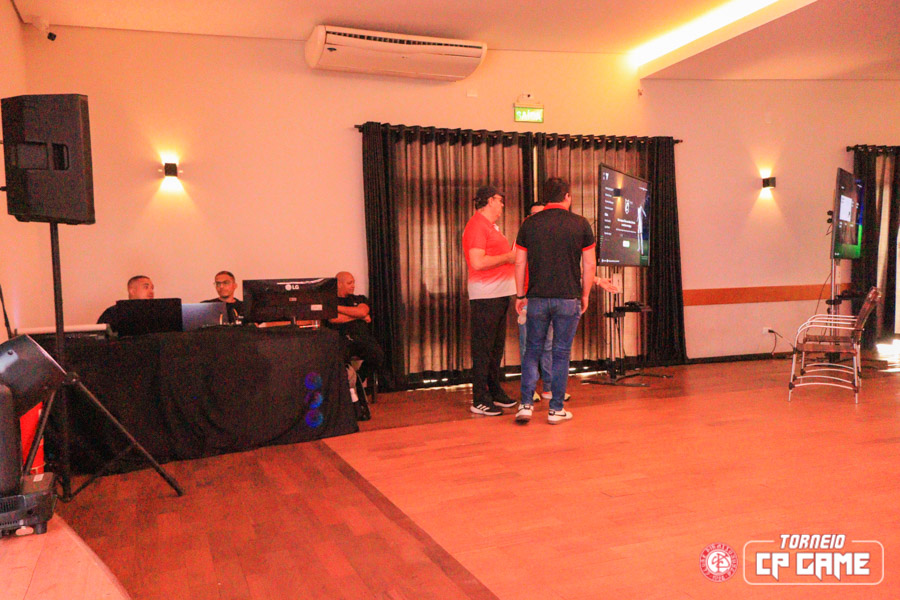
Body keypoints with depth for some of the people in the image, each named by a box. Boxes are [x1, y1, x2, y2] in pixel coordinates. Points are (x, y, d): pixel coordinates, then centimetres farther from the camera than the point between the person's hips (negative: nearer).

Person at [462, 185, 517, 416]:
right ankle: (480, 400, 0)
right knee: (483, 348, -5)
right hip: (485, 295, -10)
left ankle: (494, 392, 26)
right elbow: (478, 262, -22)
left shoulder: (490, 226, 20)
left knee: (496, 346, 16)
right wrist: (508, 257, -13)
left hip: (499, 294, 10)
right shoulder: (476, 225, -12)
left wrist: (513, 252, 12)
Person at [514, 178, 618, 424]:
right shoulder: (580, 224, 0)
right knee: (561, 353, 7)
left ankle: (526, 404, 7)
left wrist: (520, 295, 12)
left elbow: (520, 262, 4)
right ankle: (556, 409, 12)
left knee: (532, 350, 12)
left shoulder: (530, 224, 2)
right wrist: (585, 295, 11)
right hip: (568, 298, -1)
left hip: (537, 298, 1)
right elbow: (589, 264, 1)